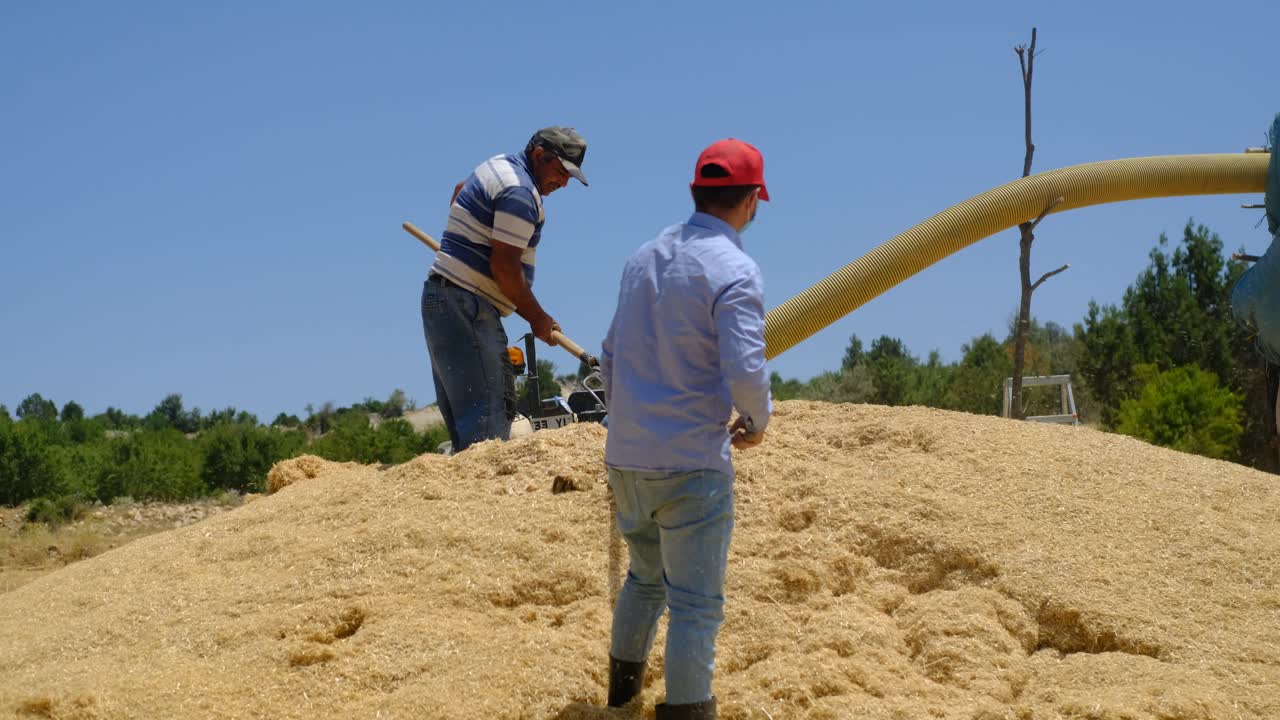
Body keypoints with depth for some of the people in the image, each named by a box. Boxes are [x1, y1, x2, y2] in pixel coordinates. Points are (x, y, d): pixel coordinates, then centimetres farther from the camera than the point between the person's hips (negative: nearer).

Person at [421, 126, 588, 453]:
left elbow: (460, 190, 39)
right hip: (466, 307, -11)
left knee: (460, 418, 8)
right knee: (488, 423, -16)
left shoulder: (500, 165, 17)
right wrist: (538, 319, -7)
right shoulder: (521, 192, -14)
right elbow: (505, 267, -18)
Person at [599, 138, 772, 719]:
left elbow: (610, 359, 15)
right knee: (696, 602, 1)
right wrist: (757, 421, -4)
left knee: (646, 576, 26)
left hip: (625, 456, 8)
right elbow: (745, 372, -24)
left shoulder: (644, 256, 9)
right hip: (692, 462, -7)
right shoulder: (733, 270, -14)